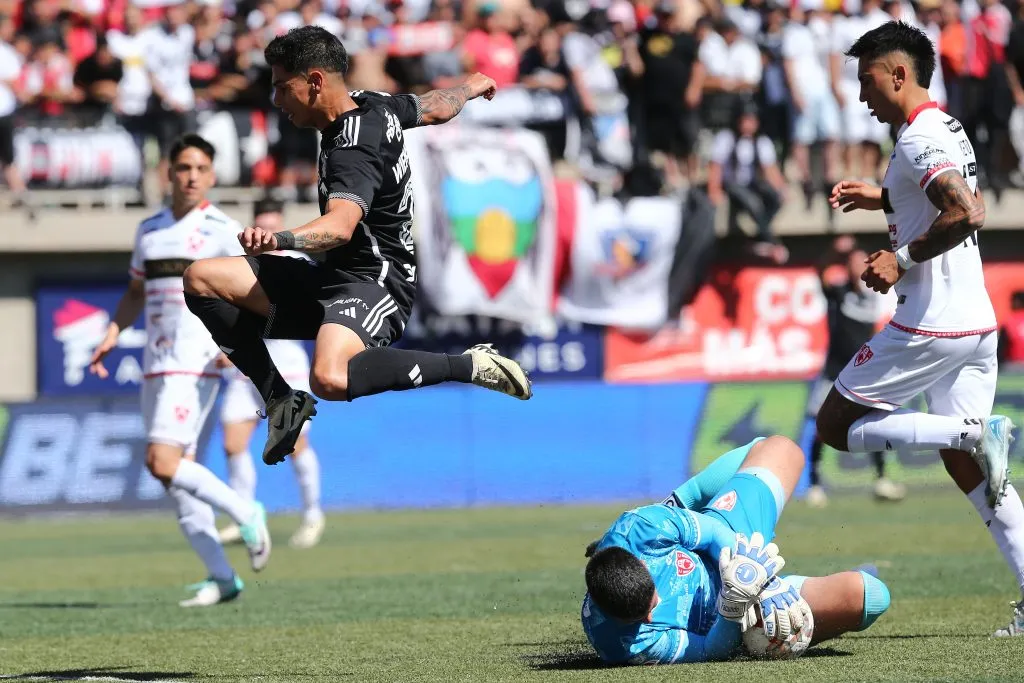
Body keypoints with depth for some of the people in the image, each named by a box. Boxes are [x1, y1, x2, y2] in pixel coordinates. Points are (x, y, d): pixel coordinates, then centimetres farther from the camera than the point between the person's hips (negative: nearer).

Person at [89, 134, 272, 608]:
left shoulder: (222, 230, -4)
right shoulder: (149, 230, 15)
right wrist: (113, 333, 13)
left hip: (196, 363, -7)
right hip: (156, 365, 7)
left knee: (162, 462, -18)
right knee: (176, 471, 3)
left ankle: (246, 515, -2)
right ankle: (221, 577, 7)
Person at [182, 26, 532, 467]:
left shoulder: (355, 148, -22)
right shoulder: (374, 106, 5)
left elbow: (342, 224, -40)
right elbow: (436, 108, 24)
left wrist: (278, 240, -58)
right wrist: (470, 87, 47)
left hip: (375, 282, -10)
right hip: (333, 279, 10)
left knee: (331, 379, -41)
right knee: (201, 279, 2)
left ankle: (469, 366, -19)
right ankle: (280, 400, 3)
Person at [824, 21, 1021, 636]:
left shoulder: (919, 138, -15)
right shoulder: (950, 129, 16)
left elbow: (968, 215, -28)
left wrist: (902, 260, -17)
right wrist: (885, 200, 25)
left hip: (930, 324, -9)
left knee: (836, 425, 2)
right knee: (967, 466, 10)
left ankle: (974, 433, -15)